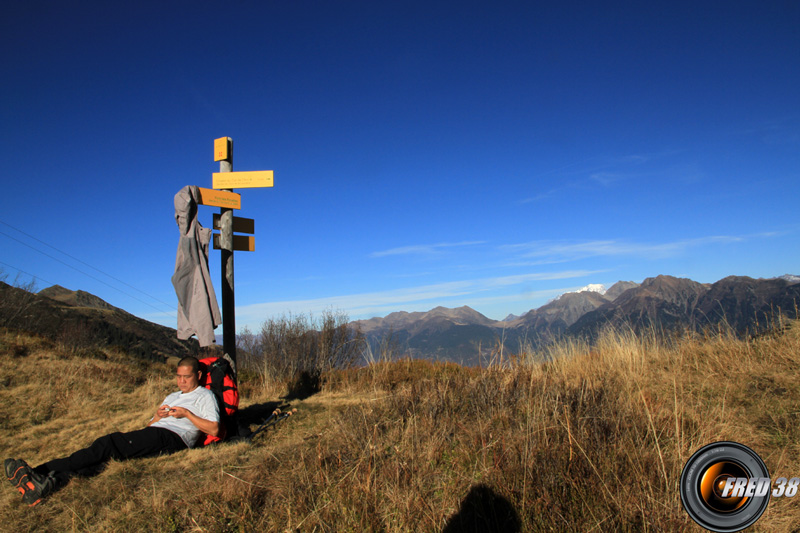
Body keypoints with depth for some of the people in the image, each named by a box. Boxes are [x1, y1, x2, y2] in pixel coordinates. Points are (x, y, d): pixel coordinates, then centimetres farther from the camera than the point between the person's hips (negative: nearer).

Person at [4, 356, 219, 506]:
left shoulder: (205, 396, 12)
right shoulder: (172, 396, 35)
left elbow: (213, 429, -2)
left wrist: (187, 413, -8)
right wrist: (157, 416, 7)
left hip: (173, 438, -7)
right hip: (154, 434, 7)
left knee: (111, 443, -24)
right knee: (108, 447, -20)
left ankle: (42, 472, -31)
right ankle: (49, 483, -38)